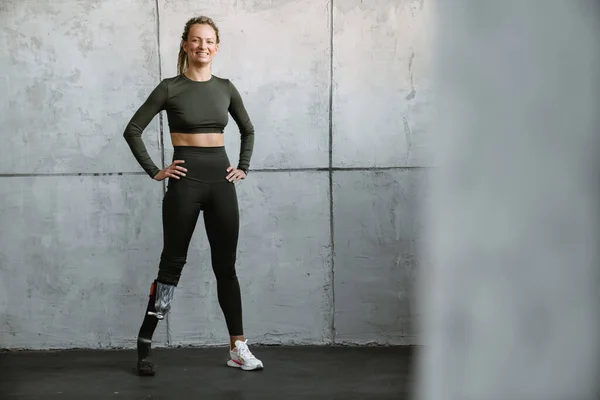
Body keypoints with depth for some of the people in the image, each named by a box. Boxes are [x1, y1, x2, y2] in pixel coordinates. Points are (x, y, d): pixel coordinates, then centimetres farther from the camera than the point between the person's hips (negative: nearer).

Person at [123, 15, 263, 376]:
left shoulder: (225, 88, 7)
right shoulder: (170, 88, -3)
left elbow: (248, 130, 22)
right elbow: (133, 131, -2)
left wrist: (243, 167, 11)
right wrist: (154, 171, -6)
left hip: (221, 180, 4)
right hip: (185, 181, -3)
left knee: (226, 265, 6)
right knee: (173, 263, 1)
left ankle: (238, 348, 10)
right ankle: (145, 343, 12)